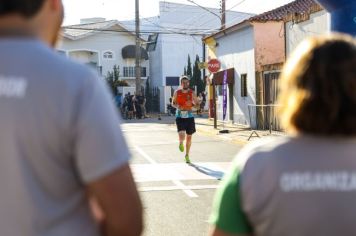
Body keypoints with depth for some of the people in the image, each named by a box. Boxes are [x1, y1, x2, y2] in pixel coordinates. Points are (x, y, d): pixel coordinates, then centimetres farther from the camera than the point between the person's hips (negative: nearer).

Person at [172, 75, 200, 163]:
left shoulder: (192, 93, 0)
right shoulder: (177, 92, -1)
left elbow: (197, 104, 6)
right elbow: (173, 103, 10)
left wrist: (192, 105, -16)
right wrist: (177, 106, -12)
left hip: (189, 117, 2)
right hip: (180, 117, -2)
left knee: (189, 137, 9)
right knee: (182, 135, -19)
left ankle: (187, 155, 27)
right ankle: (181, 143, 20)